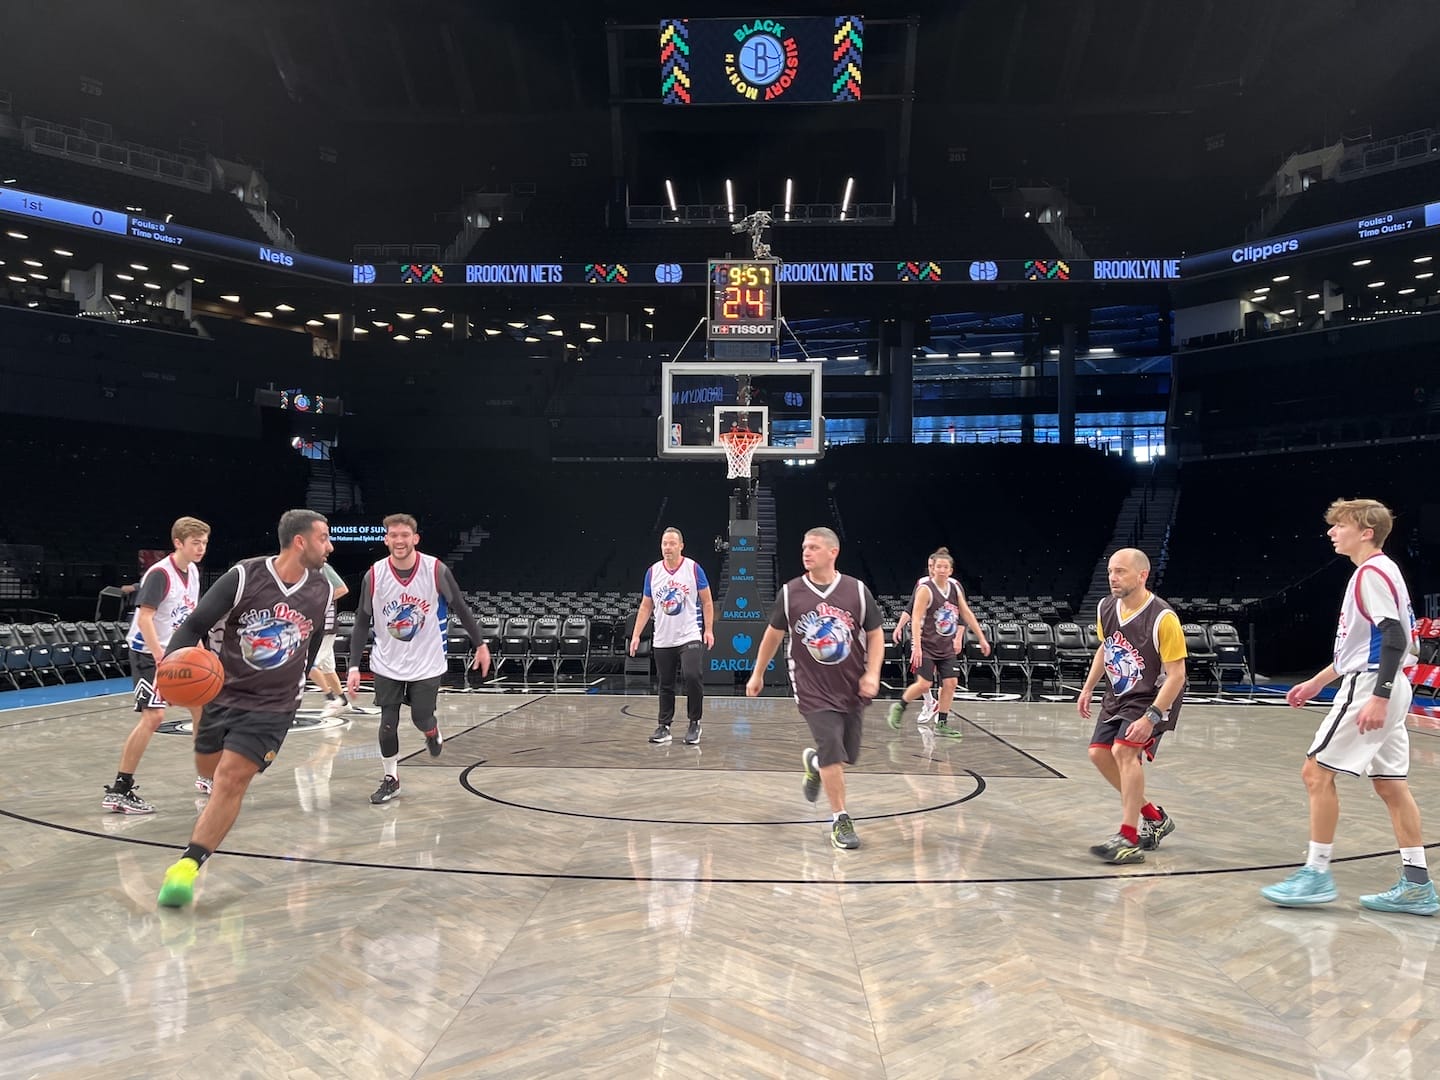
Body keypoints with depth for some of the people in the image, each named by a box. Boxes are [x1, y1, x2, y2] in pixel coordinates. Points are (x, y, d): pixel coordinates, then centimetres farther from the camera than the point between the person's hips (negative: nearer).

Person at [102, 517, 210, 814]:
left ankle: (207, 775, 27)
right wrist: (161, 658, -34)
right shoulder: (160, 573, -19)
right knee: (153, 715, -18)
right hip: (148, 653, -9)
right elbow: (144, 617, -25)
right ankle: (118, 792, -12)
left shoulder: (193, 571, 6)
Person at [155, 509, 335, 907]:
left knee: (231, 780, -14)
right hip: (224, 693, 1)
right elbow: (195, 625, -12)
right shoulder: (245, 576, -14)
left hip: (272, 706, -1)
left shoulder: (321, 590, -3)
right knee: (210, 768, 19)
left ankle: (188, 865, -8)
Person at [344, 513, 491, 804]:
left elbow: (460, 608, -4)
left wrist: (480, 644, -1)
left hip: (426, 662, -1)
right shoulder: (374, 575, -13)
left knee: (421, 719, 4)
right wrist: (354, 666, -8)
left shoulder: (436, 570, -17)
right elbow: (362, 622, -4)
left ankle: (434, 735, 42)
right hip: (387, 664, 1)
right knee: (388, 723, 3)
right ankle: (391, 780, 24)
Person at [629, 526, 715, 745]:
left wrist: (709, 630, -6)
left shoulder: (693, 568, -3)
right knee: (665, 685, 10)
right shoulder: (653, 572, 4)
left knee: (692, 677, -17)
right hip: (663, 640, 3)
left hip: (690, 637, -3)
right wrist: (636, 635, 2)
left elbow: (707, 602, 2)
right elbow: (646, 606, 10)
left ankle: (694, 724, 0)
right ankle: (664, 727, 21)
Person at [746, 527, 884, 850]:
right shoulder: (790, 592, -4)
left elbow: (875, 633, 3)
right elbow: (774, 634, 8)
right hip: (813, 688, -2)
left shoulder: (857, 590, -4)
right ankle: (840, 820, 3)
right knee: (832, 751, -12)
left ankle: (813, 762, 43)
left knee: (848, 756, 10)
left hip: (852, 687, 2)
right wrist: (758, 674, 13)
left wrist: (872, 673, -9)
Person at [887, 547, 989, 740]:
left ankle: (942, 724, 12)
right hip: (926, 645, -6)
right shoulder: (925, 588, -13)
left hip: (946, 646, 6)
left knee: (950, 682, 1)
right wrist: (916, 646, -26)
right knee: (924, 684, -10)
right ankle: (899, 707, 15)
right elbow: (916, 618, -18)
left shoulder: (955, 587, 4)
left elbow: (967, 614, 13)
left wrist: (981, 639, 13)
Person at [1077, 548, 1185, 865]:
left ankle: (1129, 840, -17)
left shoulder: (1163, 618, -26)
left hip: (1154, 697, -8)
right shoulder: (1106, 608, -5)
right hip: (1118, 695, 8)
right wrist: (1088, 688, 12)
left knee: (1124, 751, -24)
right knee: (1099, 753, 6)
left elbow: (1176, 675, -25)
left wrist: (1150, 717, -30)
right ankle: (1154, 817, 25)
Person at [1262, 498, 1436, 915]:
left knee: (1317, 771, -6)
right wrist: (1316, 682, 25)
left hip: (1371, 687, -10)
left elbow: (1395, 637, -22)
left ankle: (1317, 873, -1)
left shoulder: (1373, 572, -12)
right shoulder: (1374, 573, 19)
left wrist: (1378, 697, -27)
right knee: (1391, 784, 10)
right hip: (1382, 689, 10)